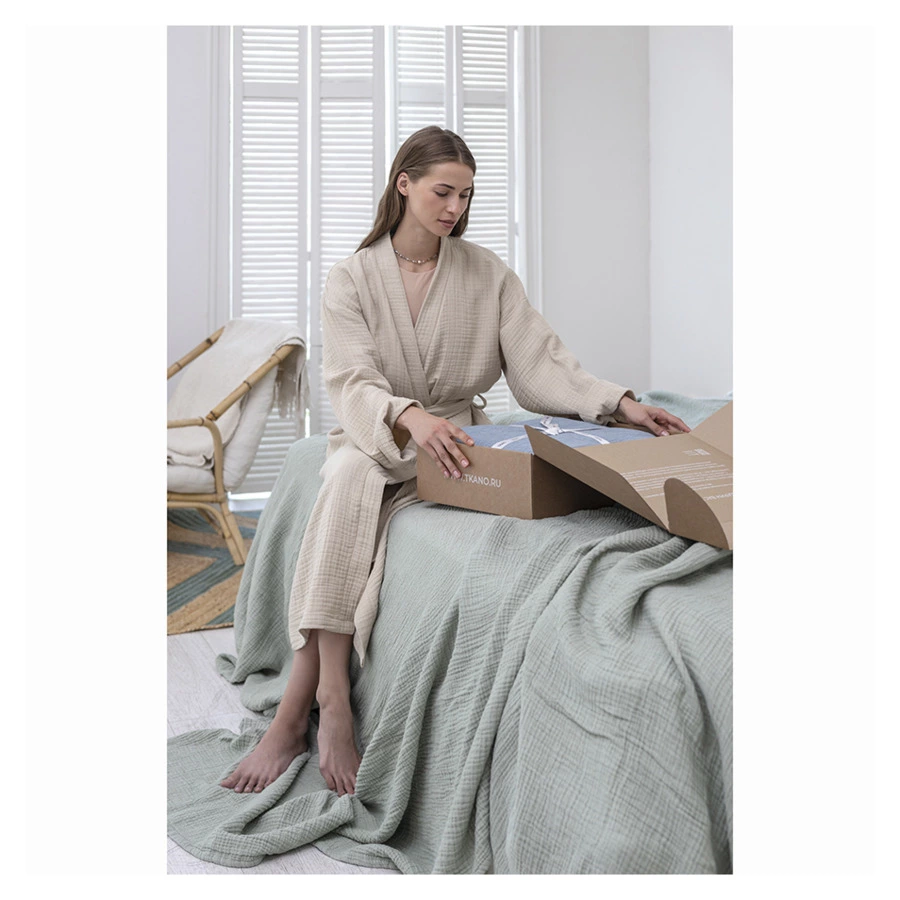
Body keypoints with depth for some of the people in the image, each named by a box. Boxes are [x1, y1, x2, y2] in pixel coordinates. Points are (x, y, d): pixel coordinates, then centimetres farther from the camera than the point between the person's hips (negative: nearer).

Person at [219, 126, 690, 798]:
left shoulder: (487, 273, 5)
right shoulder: (351, 280, 1)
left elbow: (540, 364, -3)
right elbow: (352, 385, -14)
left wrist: (618, 403, -20)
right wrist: (408, 416, -36)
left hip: (453, 440, 0)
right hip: (375, 436, 1)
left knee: (358, 481, -33)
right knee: (351, 474, -36)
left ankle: (296, 708, -32)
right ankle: (333, 702, -36)